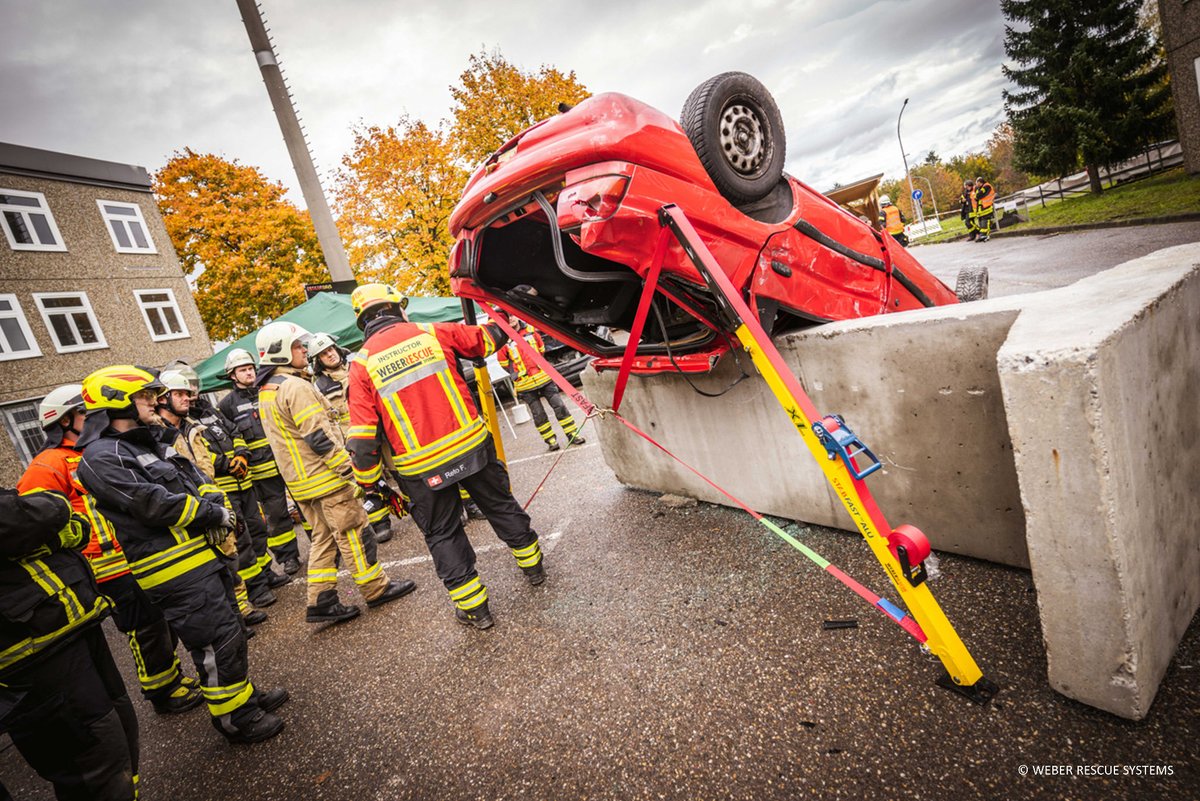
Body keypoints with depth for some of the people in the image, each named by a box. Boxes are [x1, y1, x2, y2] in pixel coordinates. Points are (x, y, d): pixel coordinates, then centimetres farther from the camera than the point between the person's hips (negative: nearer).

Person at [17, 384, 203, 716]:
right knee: (146, 631, 3)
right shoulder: (48, 467, -11)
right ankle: (163, 694, 20)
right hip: (112, 570, -8)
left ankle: (172, 678, 35)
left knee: (164, 623, 18)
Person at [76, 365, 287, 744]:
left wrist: (215, 508, -4)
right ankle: (235, 719, 16)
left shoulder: (153, 440, 15)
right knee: (217, 640, -1)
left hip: (203, 553, 10)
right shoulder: (102, 458, -14)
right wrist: (214, 514, -13)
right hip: (176, 571, -10)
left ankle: (244, 694, 37)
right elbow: (154, 504, -23)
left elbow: (197, 482, 16)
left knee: (230, 630, 20)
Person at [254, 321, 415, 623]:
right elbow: (319, 436, -22)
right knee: (353, 531, 1)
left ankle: (321, 601, 18)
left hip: (300, 480, 10)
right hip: (324, 477, -10)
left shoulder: (265, 392, 15)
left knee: (323, 537, 15)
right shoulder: (294, 387, -17)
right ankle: (376, 589, 11)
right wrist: (349, 468, -18)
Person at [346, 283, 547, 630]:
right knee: (500, 504, 22)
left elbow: (363, 437, -7)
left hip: (422, 470, -1)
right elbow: (486, 339, 12)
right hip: (471, 446, 2)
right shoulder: (433, 333, -2)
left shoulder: (362, 364, -4)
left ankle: (474, 607, 24)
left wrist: (369, 482, 6)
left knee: (443, 535, 16)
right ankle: (532, 565, 40)